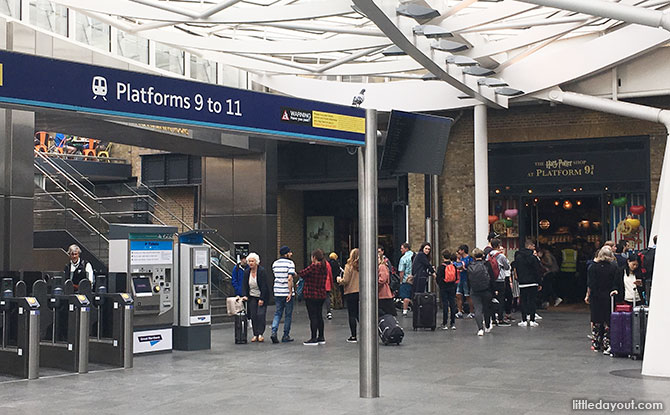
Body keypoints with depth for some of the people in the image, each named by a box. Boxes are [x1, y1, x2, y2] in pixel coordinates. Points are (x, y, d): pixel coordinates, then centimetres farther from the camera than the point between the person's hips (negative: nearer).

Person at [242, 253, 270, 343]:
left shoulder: (262, 271, -14)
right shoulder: (247, 272, 2)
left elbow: (264, 286, -16)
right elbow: (244, 285, 4)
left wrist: (262, 299, -18)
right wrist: (244, 295, -12)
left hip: (262, 296, -5)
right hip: (252, 297, 5)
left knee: (260, 314, -14)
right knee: (253, 316, 0)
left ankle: (260, 334, -8)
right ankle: (255, 334, 5)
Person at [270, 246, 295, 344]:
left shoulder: (275, 263, 9)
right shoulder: (290, 263, -9)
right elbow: (290, 278, -18)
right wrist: (290, 292, -16)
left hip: (277, 292, 5)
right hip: (287, 292, -5)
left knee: (277, 313, 10)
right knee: (288, 315, 6)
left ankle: (274, 332, -9)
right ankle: (285, 336, 10)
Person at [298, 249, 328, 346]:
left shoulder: (313, 266, -16)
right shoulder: (324, 268, 8)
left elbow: (302, 274, -16)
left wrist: (297, 273, 6)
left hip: (311, 295, -8)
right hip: (321, 295, 8)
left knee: (313, 317, -4)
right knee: (319, 316, 15)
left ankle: (313, 339, -2)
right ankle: (321, 338, 19)